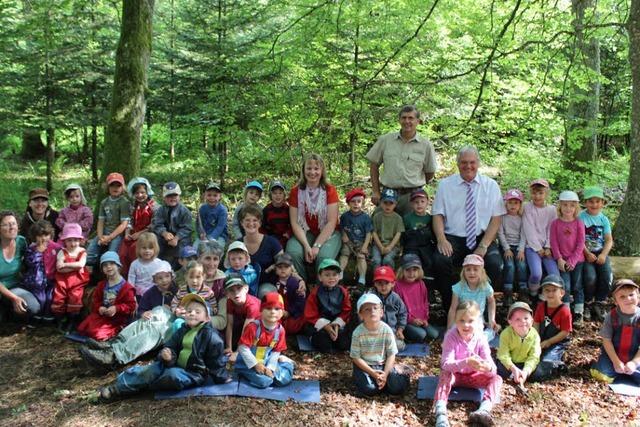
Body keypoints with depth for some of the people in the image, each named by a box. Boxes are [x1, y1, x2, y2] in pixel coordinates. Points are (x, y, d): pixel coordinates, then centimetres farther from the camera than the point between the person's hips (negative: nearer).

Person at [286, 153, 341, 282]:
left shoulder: (330, 190, -7)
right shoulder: (295, 192, -2)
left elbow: (331, 222, -11)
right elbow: (295, 223, -6)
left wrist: (317, 246, -20)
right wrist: (306, 246, -20)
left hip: (327, 233, -2)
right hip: (305, 232, 2)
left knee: (324, 256, -31)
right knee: (293, 252, -28)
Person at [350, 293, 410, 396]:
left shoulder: (387, 330, -11)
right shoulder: (358, 332, -16)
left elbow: (391, 355, -6)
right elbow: (356, 357, -11)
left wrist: (385, 374, -18)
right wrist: (373, 373, -18)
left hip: (383, 365, 1)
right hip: (364, 366, -1)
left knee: (398, 388, -18)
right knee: (370, 389, -26)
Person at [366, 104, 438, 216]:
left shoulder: (425, 145, 4)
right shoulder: (385, 140, 5)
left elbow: (430, 172, 12)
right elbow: (374, 165, 10)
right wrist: (375, 191, 6)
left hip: (413, 196, 0)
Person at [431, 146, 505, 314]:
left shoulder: (491, 185, 9)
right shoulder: (445, 185, 10)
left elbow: (496, 219, 3)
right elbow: (438, 215, 4)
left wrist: (483, 246, -11)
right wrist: (442, 240, -15)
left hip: (482, 238, 0)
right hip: (453, 239, 0)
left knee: (495, 264, -29)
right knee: (440, 261, -30)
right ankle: (449, 308, -11)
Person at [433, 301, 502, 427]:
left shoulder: (480, 338, -18)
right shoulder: (451, 336, -24)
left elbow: (493, 370, -24)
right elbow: (446, 364, -35)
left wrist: (488, 368, -51)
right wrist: (466, 363, -53)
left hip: (473, 376, 3)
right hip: (454, 374, -2)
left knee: (496, 378, -18)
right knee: (445, 374, -34)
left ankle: (484, 410, -40)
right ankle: (440, 413, -47)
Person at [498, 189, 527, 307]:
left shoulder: (521, 218, 7)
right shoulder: (502, 217, 2)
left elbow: (523, 235, 1)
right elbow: (501, 234, -3)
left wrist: (521, 250, -11)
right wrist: (507, 249, -12)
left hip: (518, 246, 2)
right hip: (506, 246, -2)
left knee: (522, 265, -22)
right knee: (510, 265, -23)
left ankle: (523, 292, -14)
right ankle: (508, 294, -22)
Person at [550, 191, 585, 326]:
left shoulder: (579, 223, 0)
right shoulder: (555, 223, 0)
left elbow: (580, 244, -3)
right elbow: (554, 243, -2)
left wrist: (572, 260, -11)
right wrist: (559, 259, -11)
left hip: (577, 260, 1)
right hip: (562, 260, 0)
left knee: (577, 286, 4)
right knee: (565, 286, -7)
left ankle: (578, 313, 11)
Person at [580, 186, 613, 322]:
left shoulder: (604, 219, 9)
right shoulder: (581, 217, -2)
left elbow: (609, 240, 4)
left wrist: (603, 254, -13)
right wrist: (588, 254, -18)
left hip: (600, 252, 3)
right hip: (585, 253, -3)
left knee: (607, 276, -19)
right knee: (590, 277, -24)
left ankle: (600, 304, 2)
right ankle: (588, 304, 1)